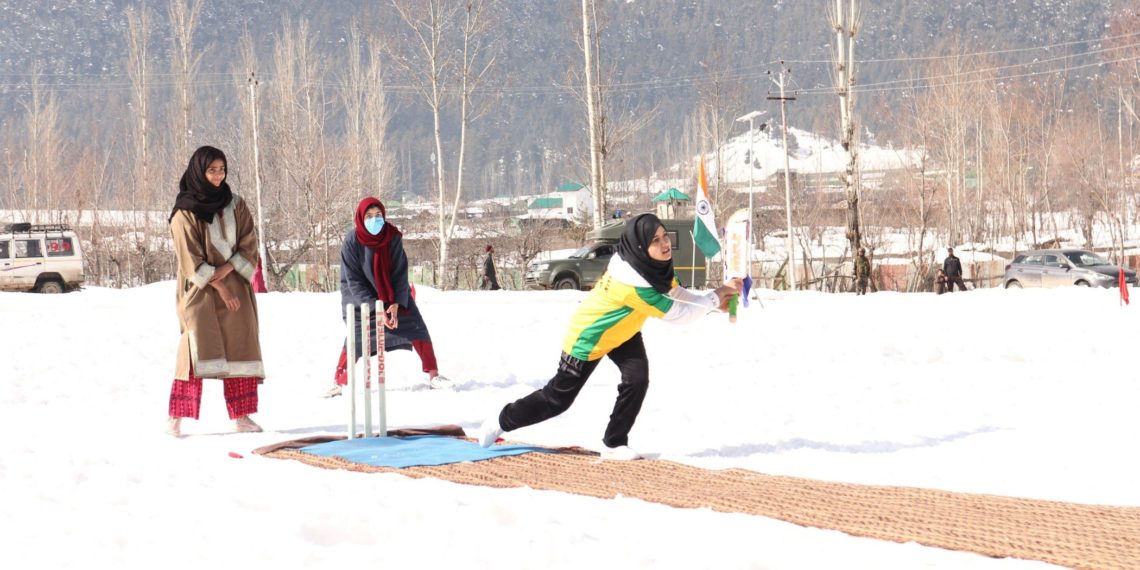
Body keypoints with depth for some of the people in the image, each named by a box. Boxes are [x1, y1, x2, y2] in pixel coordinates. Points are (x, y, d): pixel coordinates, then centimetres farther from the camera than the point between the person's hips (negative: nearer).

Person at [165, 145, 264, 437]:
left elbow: (249, 245, 5)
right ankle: (176, 417, -13)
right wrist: (217, 285, -13)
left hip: (235, 287, 5)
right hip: (200, 290, -5)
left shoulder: (236, 205, 9)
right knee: (199, 346, -14)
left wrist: (227, 268, -12)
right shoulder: (186, 211, -3)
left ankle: (241, 415, 7)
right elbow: (190, 256, -7)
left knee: (240, 346, 2)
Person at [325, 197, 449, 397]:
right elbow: (354, 281, -20)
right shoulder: (352, 241, -22)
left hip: (394, 293, 2)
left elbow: (400, 272, -11)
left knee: (417, 328, -5)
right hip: (361, 296, -2)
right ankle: (340, 382, 0)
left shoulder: (393, 236, -17)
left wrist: (396, 303, -22)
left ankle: (433, 374, 3)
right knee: (356, 335, -11)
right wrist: (375, 308, -26)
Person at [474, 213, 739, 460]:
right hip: (589, 337, -7)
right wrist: (714, 299, -23)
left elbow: (675, 292, -4)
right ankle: (502, 421, 30)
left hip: (621, 330, 7)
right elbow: (677, 314, -35)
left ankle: (614, 444, 0)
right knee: (558, 397, 7)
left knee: (637, 378, -15)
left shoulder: (654, 263, -18)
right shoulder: (634, 283, -41)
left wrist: (713, 298, -17)